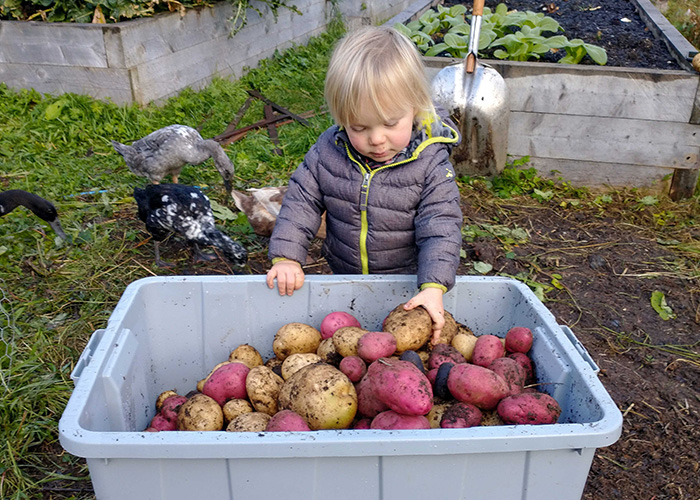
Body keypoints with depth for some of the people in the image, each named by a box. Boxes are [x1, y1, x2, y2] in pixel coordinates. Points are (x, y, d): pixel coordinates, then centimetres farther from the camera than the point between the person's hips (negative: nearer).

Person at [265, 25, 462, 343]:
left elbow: (440, 228, -18)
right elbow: (301, 201, -1)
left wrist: (433, 287, -32)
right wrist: (286, 258, -13)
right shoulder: (328, 150, -8)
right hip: (343, 280, 2)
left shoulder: (430, 162, -16)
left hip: (407, 286, -2)